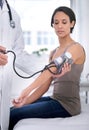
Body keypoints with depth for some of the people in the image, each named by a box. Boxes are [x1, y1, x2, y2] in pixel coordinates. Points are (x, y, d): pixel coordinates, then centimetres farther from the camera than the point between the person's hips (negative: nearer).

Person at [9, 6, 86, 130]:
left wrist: (27, 90, -40)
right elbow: (44, 85, 8)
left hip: (67, 104, -8)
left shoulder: (76, 48, -12)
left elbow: (51, 70, -29)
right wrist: (25, 101, -5)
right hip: (54, 99, 8)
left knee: (14, 115, -10)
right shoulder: (53, 53, 13)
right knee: (11, 110, 5)